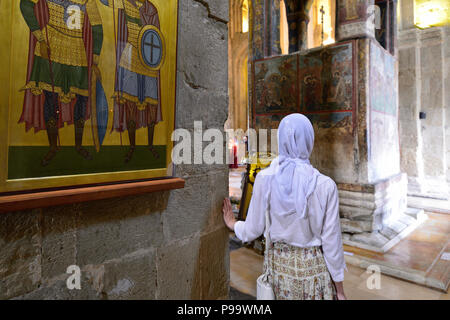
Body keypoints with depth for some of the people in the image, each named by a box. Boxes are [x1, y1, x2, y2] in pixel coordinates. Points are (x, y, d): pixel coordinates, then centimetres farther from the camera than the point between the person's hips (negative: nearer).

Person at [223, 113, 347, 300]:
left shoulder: (265, 179, -14)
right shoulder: (325, 186, -18)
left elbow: (253, 230, -7)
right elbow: (331, 241, -11)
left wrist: (233, 225, 15)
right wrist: (339, 289, 3)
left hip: (280, 263, 2)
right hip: (314, 266, -2)